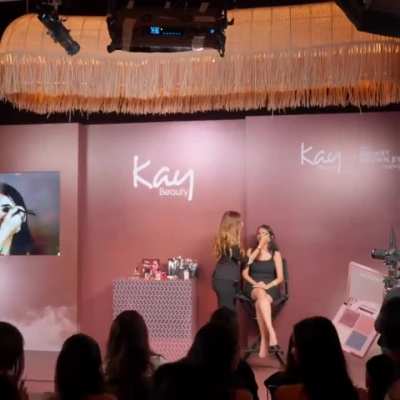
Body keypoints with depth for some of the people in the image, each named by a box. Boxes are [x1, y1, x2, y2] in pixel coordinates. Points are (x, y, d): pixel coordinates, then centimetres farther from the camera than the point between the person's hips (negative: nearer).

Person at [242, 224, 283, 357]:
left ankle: (264, 342, -38)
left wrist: (267, 286, -15)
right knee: (261, 294, -39)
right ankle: (272, 335, -50)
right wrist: (255, 283, -12)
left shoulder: (275, 254, 8)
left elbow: (280, 278, 2)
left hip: (271, 288, 0)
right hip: (253, 287, 0)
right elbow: (245, 273, 6)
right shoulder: (251, 251, 13)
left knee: (259, 304, -37)